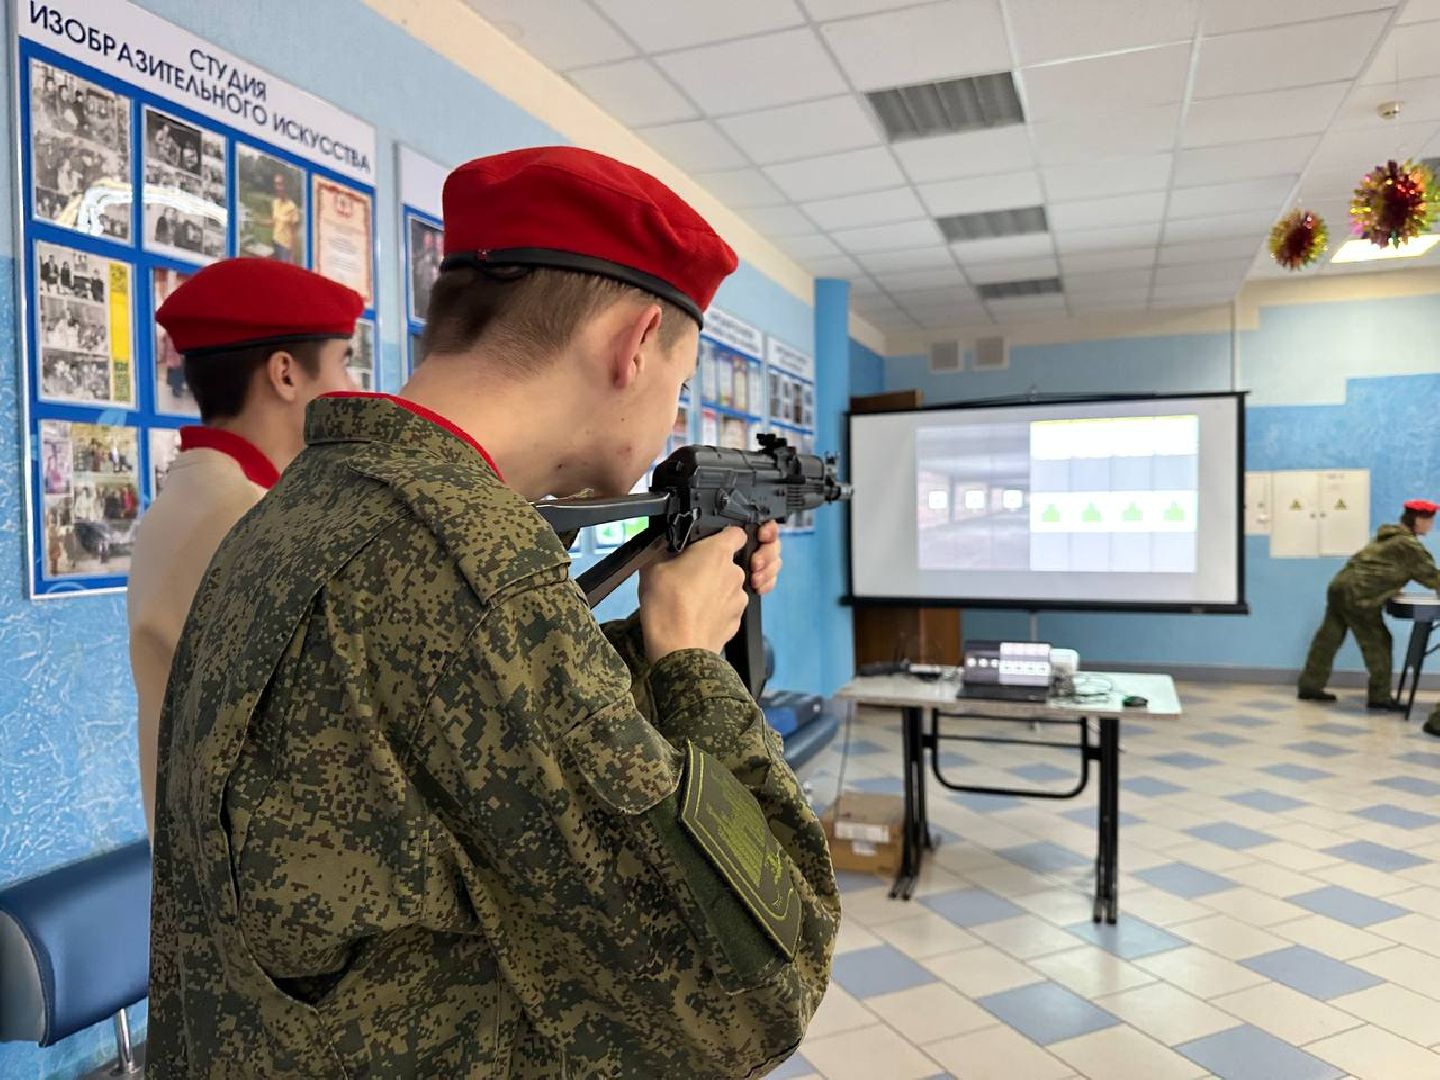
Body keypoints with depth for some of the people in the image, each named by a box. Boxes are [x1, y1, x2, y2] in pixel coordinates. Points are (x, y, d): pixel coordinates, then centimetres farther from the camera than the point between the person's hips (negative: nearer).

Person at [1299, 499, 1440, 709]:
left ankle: (1310, 686, 18)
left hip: (1340, 586, 9)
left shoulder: (1389, 537, 22)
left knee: (1328, 639, 12)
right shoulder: (1409, 545, -6)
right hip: (1358, 595, -9)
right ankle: (1379, 697, 6)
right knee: (1378, 643, 1)